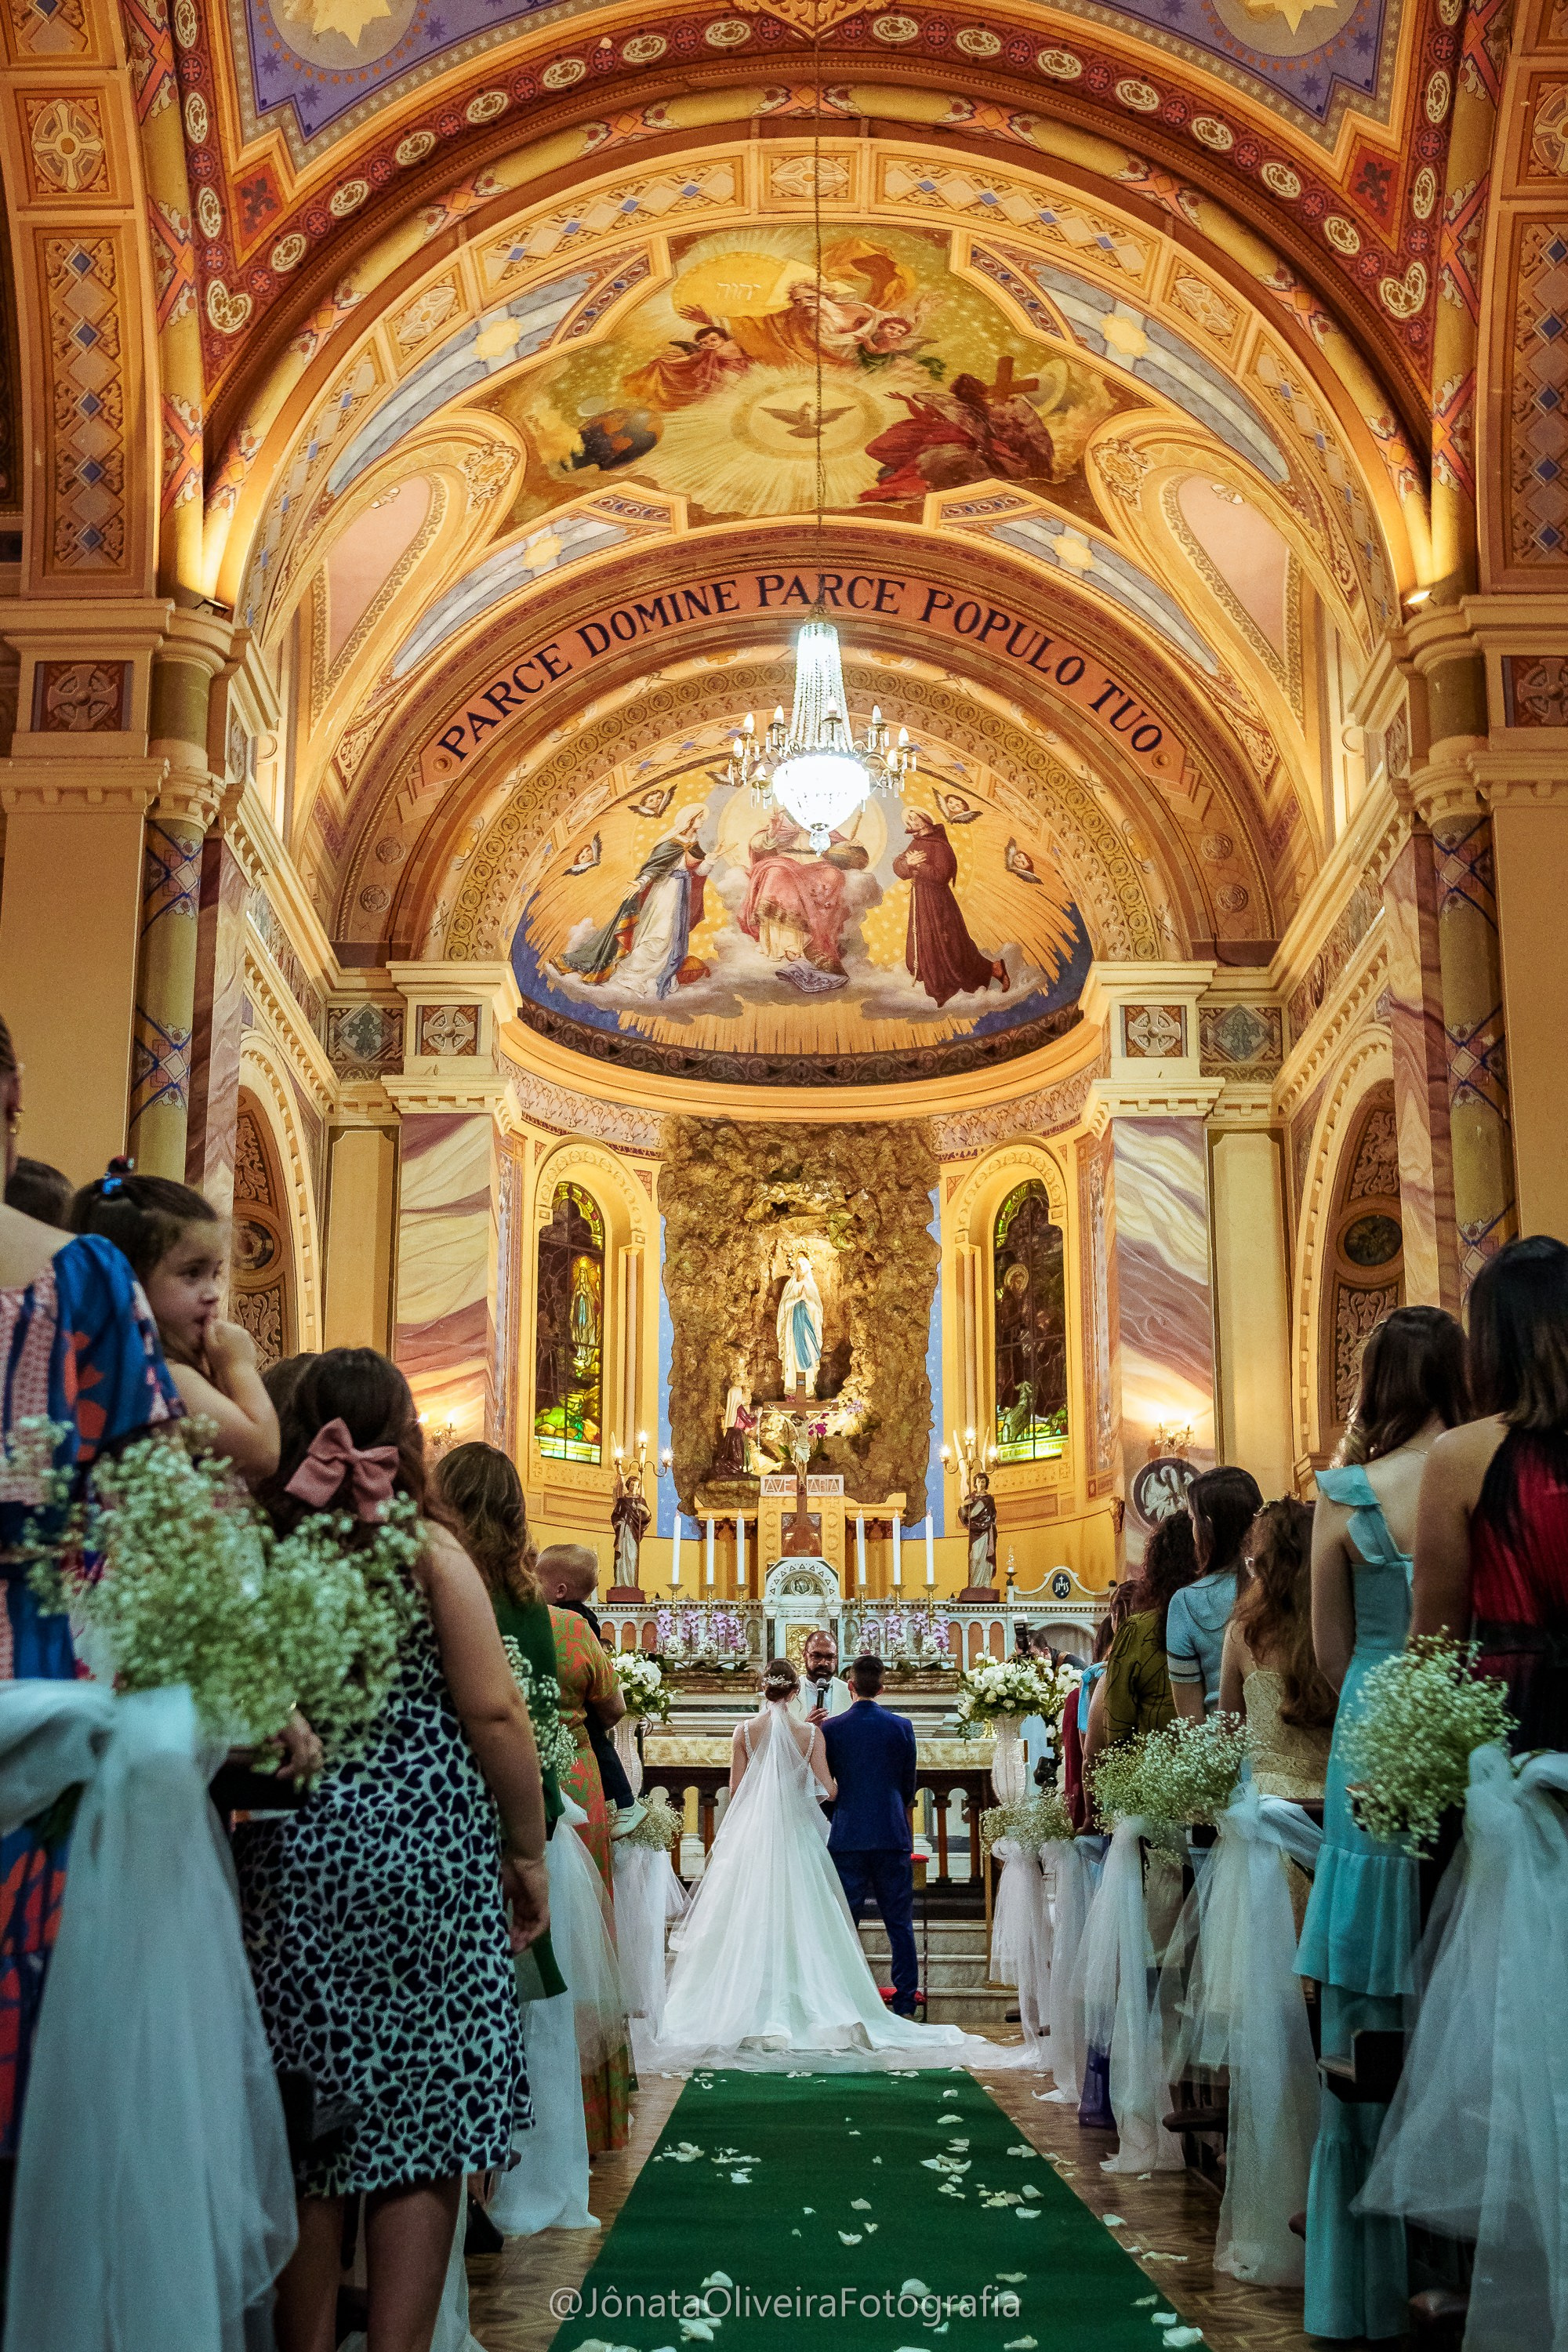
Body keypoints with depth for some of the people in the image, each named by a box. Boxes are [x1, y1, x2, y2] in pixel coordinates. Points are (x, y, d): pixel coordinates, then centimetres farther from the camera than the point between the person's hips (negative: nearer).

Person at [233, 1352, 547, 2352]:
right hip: (421, 1856, -3)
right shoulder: (422, 1546, -7)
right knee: (422, 2120, 5)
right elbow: (493, 1714, -10)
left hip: (290, 1856, 4)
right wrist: (530, 1855, 0)